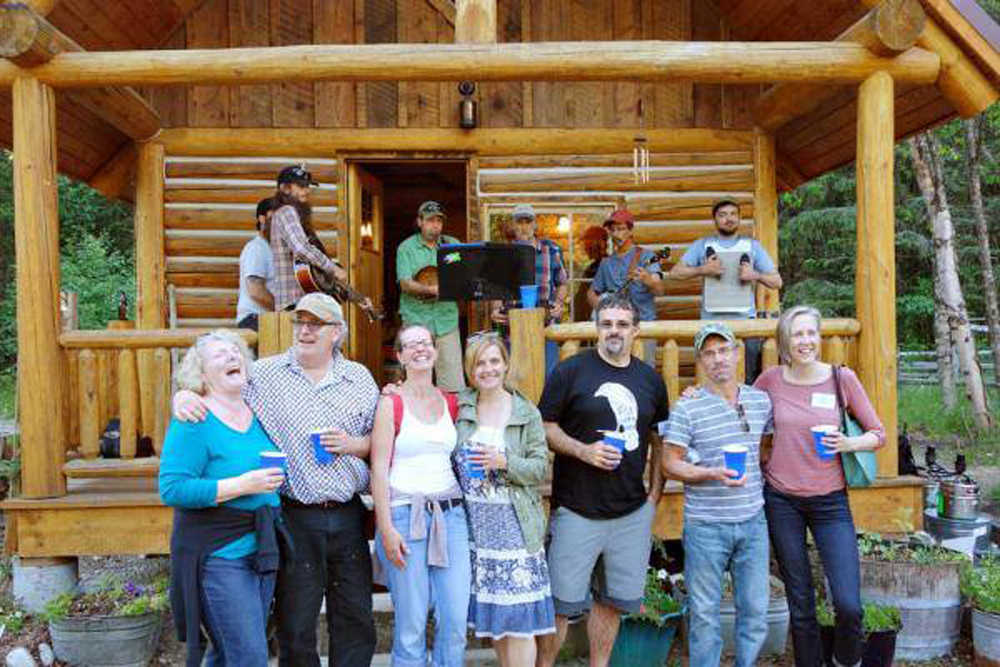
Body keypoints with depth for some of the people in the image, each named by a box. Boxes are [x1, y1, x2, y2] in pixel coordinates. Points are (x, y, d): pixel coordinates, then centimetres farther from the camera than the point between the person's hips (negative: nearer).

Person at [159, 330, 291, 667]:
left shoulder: (257, 415, 10)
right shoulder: (194, 421, -11)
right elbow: (172, 489, -19)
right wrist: (242, 486, -22)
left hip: (261, 551, 7)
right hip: (217, 556, -7)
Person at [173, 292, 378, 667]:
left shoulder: (360, 378, 7)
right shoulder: (265, 373, 1)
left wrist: (352, 444, -8)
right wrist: (183, 396, -16)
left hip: (347, 515, 2)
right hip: (294, 517, -2)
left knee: (356, 621, 12)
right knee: (296, 629, 9)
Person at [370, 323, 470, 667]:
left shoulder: (450, 402, 12)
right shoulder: (391, 402, -2)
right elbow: (379, 468, -6)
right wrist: (386, 529, -12)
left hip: (451, 515, 4)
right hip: (405, 516, -4)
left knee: (456, 619, 4)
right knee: (411, 624, 1)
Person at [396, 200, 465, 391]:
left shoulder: (453, 245, 12)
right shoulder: (406, 248, 3)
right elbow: (405, 284, -9)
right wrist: (433, 289, -24)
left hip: (447, 318, 2)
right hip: (417, 319, -2)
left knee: (453, 382, -2)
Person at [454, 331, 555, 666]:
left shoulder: (527, 413, 0)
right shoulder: (459, 407, 5)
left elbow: (540, 467, -2)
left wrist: (504, 462, -18)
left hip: (513, 522, -2)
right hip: (473, 521, 2)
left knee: (517, 612, -3)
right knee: (490, 609, 11)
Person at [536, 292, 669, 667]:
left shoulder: (650, 380, 9)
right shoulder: (570, 371, -3)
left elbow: (658, 441, 16)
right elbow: (545, 428, -3)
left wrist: (654, 495, 8)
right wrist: (584, 451, -17)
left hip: (633, 512, 4)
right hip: (576, 510, -4)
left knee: (614, 600, 13)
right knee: (561, 602, 2)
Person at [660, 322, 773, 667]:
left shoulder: (760, 401, 6)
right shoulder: (687, 408, -7)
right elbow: (670, 464, -7)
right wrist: (714, 474, -20)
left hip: (753, 522, 4)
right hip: (705, 525, -4)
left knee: (756, 610, 10)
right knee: (704, 613, 5)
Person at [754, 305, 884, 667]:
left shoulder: (842, 378, -3)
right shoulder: (771, 379, -1)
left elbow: (878, 433, 5)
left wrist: (848, 443, -15)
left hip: (830, 501, -1)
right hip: (781, 501, 1)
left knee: (848, 605, -8)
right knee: (800, 605, 9)